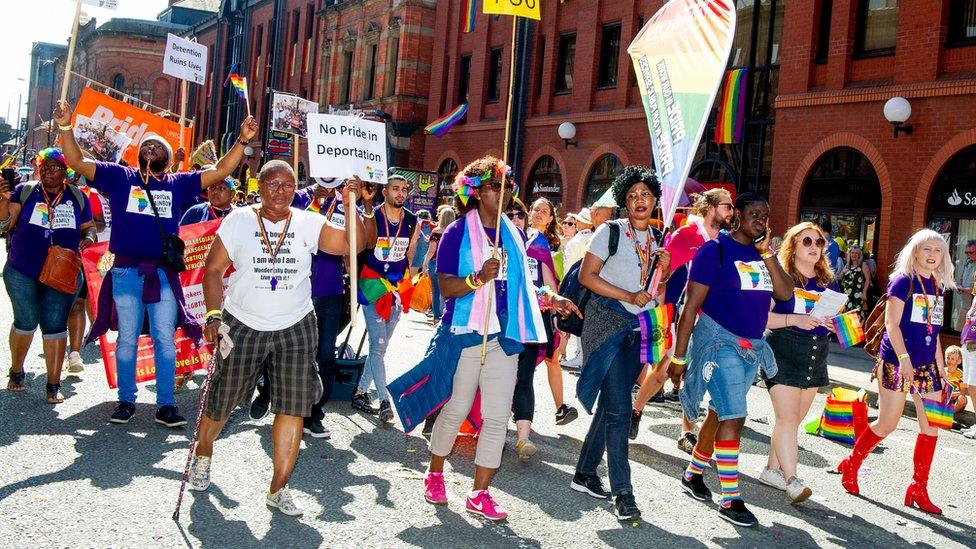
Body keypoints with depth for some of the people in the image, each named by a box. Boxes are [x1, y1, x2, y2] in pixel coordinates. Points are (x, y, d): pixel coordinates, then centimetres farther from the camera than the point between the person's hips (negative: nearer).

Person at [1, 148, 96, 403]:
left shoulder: (78, 197, 5)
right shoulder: (24, 191, 0)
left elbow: (89, 226, 13)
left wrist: (88, 237, -10)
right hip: (22, 272, 0)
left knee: (55, 326, -2)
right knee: (26, 322, 9)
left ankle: (53, 385, 6)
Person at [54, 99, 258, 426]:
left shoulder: (178, 184, 10)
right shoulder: (119, 177, 7)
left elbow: (220, 171, 6)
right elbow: (77, 162, 0)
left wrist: (242, 141, -4)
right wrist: (65, 127, -14)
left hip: (163, 274, 1)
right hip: (126, 272, -1)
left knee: (165, 340, 2)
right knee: (127, 339, 7)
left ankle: (165, 405, 9)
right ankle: (126, 401, 19)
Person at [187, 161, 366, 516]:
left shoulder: (308, 223, -1)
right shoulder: (239, 220, -2)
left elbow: (351, 243, -11)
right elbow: (213, 268, -1)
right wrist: (214, 315, -11)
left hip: (295, 328, 1)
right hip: (242, 326, -1)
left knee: (293, 406, -1)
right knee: (221, 401, 12)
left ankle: (278, 488, 11)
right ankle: (203, 454, 43)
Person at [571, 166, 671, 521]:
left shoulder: (658, 240, 13)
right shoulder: (610, 232, -4)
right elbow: (586, 276, -9)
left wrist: (664, 271, -1)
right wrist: (628, 296, -15)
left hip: (638, 328, 6)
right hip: (607, 321, -6)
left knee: (610, 405, 11)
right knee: (619, 408, -11)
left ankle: (585, 474, 24)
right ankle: (622, 492, -7)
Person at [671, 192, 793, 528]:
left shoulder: (763, 253, 11)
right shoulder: (715, 250, -10)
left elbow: (785, 293, -2)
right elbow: (690, 307, -11)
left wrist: (767, 252, -9)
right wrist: (678, 356, -13)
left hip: (752, 346, 7)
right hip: (720, 342, -7)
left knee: (721, 413, 15)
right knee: (734, 418, -11)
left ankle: (692, 475, 31)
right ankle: (730, 500, -4)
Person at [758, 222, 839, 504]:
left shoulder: (829, 281, 12)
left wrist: (835, 322, -1)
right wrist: (794, 319, -22)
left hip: (816, 356, 6)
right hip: (784, 353, -6)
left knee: (793, 419, 11)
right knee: (787, 418, -11)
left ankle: (772, 469, 23)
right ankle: (792, 481, -9)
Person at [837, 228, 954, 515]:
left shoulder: (937, 287, 13)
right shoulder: (903, 281, -8)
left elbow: (933, 331, 17)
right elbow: (892, 324, -13)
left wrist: (941, 368, 16)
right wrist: (904, 358, -24)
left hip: (926, 366, 7)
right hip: (896, 362, -7)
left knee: (932, 425, 2)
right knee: (887, 424, -2)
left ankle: (919, 489, 12)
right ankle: (850, 466, 19)